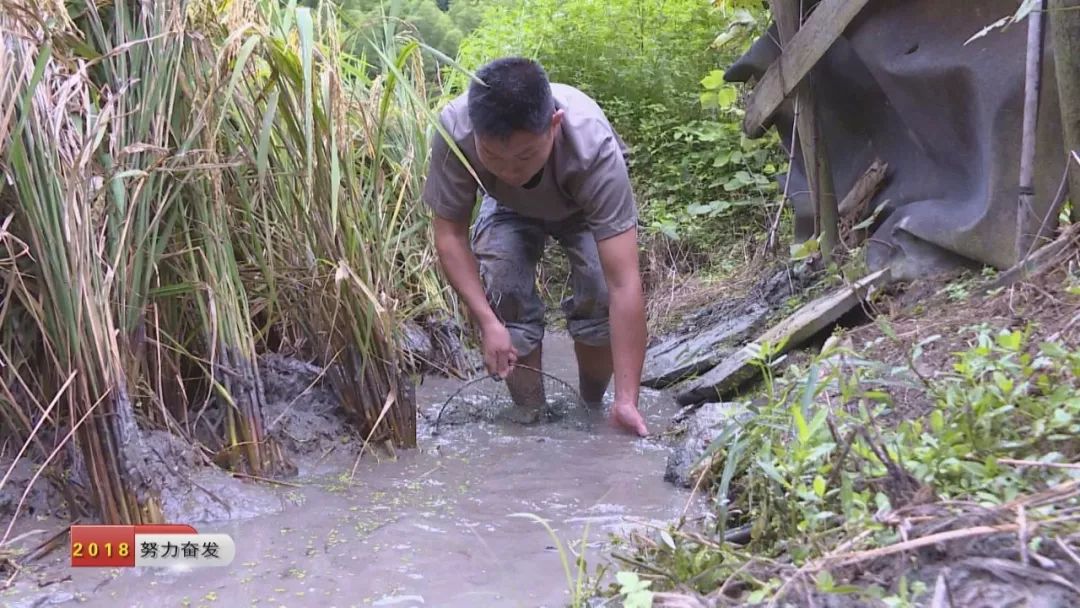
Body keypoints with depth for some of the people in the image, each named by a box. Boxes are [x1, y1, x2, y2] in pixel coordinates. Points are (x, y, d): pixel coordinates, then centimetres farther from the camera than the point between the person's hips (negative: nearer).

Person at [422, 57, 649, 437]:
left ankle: (592, 409, 3)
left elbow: (624, 284, -45)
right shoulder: (454, 130, -39)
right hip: (508, 209, 2)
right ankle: (531, 419, 0)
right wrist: (488, 321, -38)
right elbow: (449, 233, -26)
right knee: (503, 295, -21)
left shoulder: (594, 145, -44)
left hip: (585, 207, -1)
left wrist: (626, 401, -48)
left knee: (599, 296, -23)